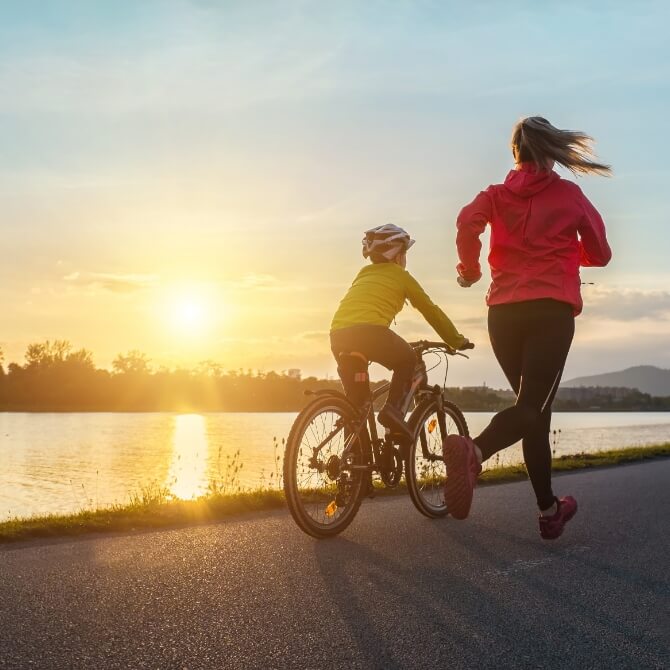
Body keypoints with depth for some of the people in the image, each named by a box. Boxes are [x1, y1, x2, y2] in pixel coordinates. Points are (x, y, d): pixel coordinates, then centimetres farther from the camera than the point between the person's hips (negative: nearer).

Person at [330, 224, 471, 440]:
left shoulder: (364, 273, 32)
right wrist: (457, 340, 33)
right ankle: (393, 408, 3)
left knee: (356, 401, 21)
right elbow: (430, 310, 23)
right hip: (370, 330, -5)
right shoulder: (400, 275, 18)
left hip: (338, 335, 5)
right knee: (407, 360, 22)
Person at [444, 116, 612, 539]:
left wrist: (470, 268, 8)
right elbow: (600, 254, 15)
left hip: (504, 312, 3)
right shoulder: (569, 194, 10)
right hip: (551, 310, -3)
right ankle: (474, 450, -44)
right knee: (533, 406, -12)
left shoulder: (496, 195, 13)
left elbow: (467, 224, -9)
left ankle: (550, 511, 18)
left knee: (535, 406, 14)